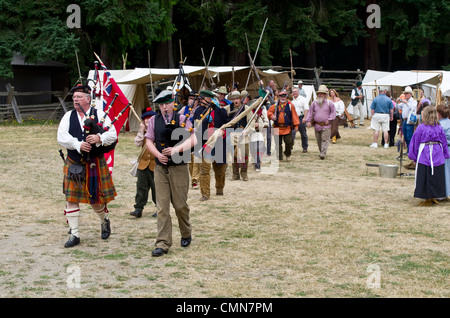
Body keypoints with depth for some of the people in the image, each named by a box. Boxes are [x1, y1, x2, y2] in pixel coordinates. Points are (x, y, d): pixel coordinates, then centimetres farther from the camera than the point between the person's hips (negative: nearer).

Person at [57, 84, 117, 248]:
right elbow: (61, 137, -7)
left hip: (95, 164, -2)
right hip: (73, 165, 2)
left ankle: (105, 221, 37)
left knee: (96, 199, 6)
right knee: (71, 199, -1)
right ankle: (74, 234, 6)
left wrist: (99, 138, -26)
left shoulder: (100, 114, 0)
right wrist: (78, 145, -22)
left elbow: (112, 135, -6)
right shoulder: (68, 116, 5)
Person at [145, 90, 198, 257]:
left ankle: (186, 235, 30)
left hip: (179, 167, -2)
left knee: (180, 205, 5)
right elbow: (149, 141, 8)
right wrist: (158, 154, -10)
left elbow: (192, 140, -8)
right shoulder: (154, 120, 8)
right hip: (160, 167, 2)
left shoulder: (182, 119, 1)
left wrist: (176, 149, -22)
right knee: (162, 207, -2)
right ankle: (163, 244, 0)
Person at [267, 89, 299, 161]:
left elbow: (294, 116, 0)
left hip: (287, 127, -2)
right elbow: (269, 112, 12)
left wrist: (296, 125, -4)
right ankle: (279, 157, 14)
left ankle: (288, 155, 19)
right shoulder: (275, 105, 7)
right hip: (277, 127, 2)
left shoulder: (290, 105, 1)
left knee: (288, 142, -6)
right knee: (278, 143, 4)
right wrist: (271, 116, -11)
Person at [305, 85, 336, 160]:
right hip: (317, 125, 4)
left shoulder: (329, 103, -2)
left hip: (326, 125, -4)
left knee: (325, 139, -11)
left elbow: (333, 112, 3)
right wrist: (308, 121, 0)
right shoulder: (314, 103, 5)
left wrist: (329, 120, -7)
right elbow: (310, 112, 9)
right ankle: (321, 152, 27)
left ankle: (323, 154, -14)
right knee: (319, 140, 11)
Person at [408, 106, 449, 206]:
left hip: (424, 156, -4)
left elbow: (415, 142, -2)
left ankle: (428, 200, 8)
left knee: (426, 178, 4)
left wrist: (413, 155, 8)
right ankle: (434, 198, 20)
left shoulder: (421, 128, -9)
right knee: (436, 177, 13)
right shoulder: (439, 128, 2)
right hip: (438, 157, 4)